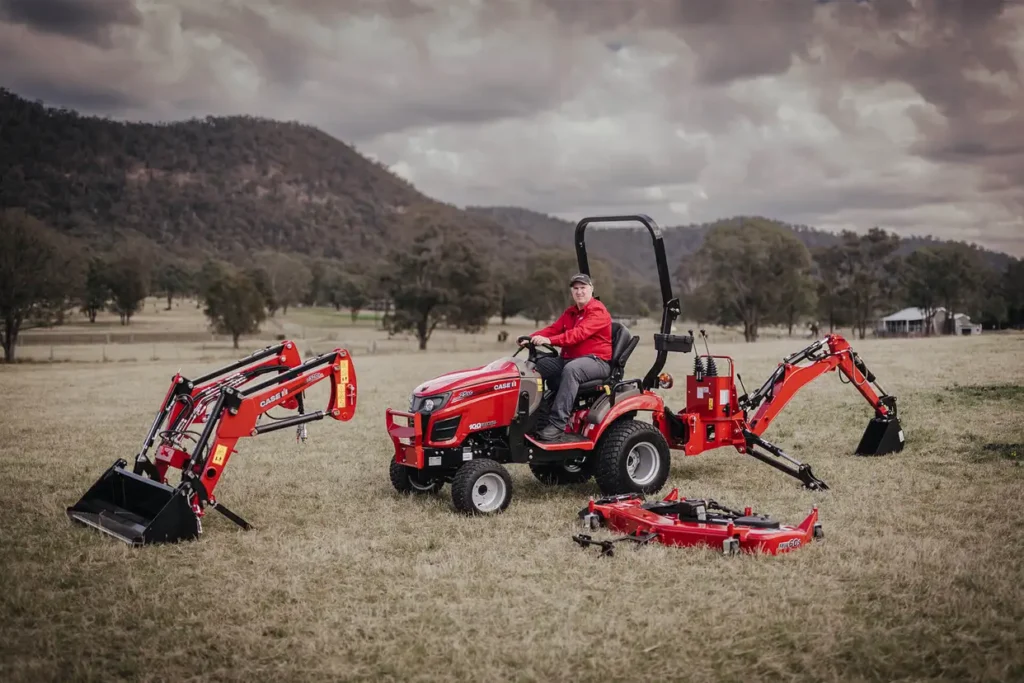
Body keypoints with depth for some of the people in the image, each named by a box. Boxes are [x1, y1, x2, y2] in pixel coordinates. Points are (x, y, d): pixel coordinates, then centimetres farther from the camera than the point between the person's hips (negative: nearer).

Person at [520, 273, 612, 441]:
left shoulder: (598, 311, -8)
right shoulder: (570, 313, 20)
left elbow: (579, 333, -23)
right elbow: (553, 329, 7)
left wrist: (550, 340, -35)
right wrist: (531, 338, -14)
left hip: (596, 362, -8)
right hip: (568, 359, 9)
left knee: (571, 369, -39)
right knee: (536, 365, -11)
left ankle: (557, 424, -43)